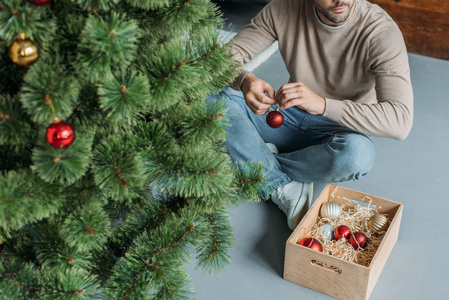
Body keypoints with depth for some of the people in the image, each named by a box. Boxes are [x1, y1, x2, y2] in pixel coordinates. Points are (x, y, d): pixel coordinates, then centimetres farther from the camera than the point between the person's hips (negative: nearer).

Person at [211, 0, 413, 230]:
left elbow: (400, 120, -32)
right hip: (289, 115, 3)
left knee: (357, 154, -39)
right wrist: (245, 80, -33)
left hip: (341, 129, -2)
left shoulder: (382, 32, -22)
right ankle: (284, 187, -21)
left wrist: (322, 103, -44)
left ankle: (262, 161, -13)